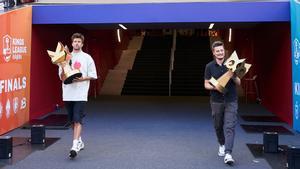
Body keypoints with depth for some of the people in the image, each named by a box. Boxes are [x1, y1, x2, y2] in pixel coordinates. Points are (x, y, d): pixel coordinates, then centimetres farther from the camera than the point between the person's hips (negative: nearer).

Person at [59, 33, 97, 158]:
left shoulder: (87, 58, 3)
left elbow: (93, 76, 2)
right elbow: (61, 77, 12)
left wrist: (81, 79, -14)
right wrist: (63, 70, -10)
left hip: (80, 94, -4)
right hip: (68, 94, 4)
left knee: (77, 120, -13)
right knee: (73, 120, 12)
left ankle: (75, 146, -17)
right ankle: (79, 141, 28)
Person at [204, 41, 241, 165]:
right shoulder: (209, 66, 1)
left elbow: (239, 83, 3)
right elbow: (206, 84, 2)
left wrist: (234, 77, -19)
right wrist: (215, 87, -18)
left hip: (231, 101, -1)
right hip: (216, 101, 1)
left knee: (230, 127, -10)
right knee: (218, 126, 13)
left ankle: (228, 154, -12)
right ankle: (222, 145, 38)